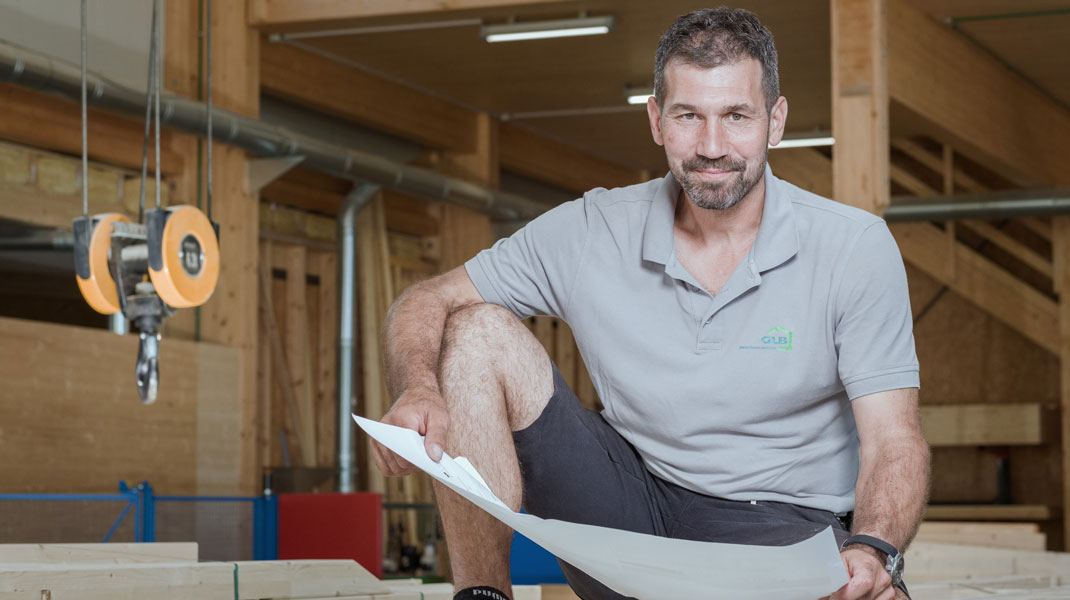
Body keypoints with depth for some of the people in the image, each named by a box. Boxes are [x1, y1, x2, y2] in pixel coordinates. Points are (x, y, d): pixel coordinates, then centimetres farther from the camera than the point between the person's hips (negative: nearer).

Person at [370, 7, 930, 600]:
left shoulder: (854, 246, -8)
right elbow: (425, 303, 2)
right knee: (477, 331, -14)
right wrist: (418, 390, -23)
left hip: (785, 529, -3)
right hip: (628, 513, 3)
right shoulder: (588, 233, -2)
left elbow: (893, 442, -12)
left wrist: (873, 552, -34)